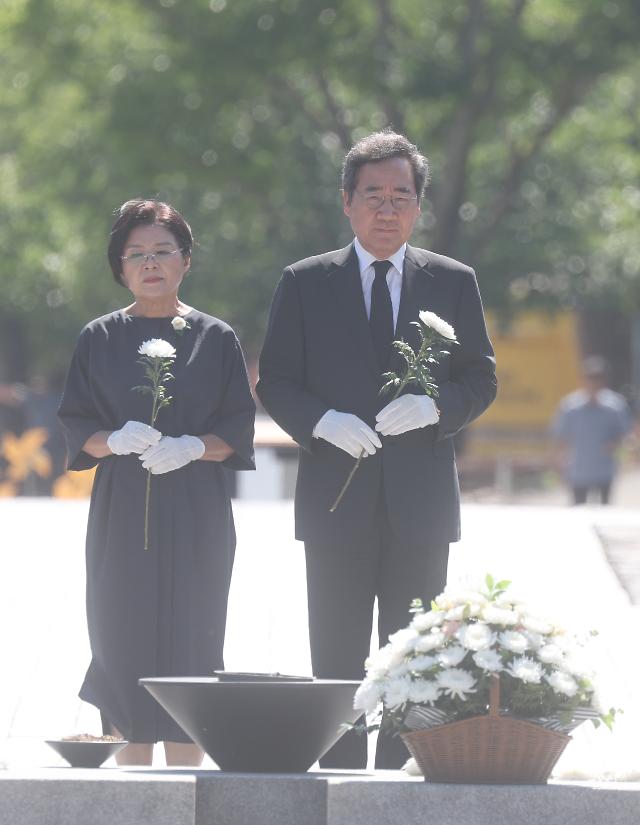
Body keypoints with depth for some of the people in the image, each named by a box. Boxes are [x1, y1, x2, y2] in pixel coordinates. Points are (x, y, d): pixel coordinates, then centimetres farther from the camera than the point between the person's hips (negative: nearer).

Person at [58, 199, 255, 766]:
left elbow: (239, 427, 3)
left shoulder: (215, 338, 5)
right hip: (121, 511, 1)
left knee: (190, 639, -4)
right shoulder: (100, 339, 8)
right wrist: (116, 440, -15)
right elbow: (76, 424, 6)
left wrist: (193, 447, -16)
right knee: (124, 636, -3)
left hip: (196, 513, -1)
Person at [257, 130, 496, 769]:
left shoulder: (453, 283, 8)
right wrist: (324, 422, -14)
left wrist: (434, 406, -12)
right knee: (337, 663, 2)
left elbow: (480, 378, 8)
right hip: (337, 500, 0)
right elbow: (276, 381, 5)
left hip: (421, 500, 1)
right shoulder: (304, 284, 6)